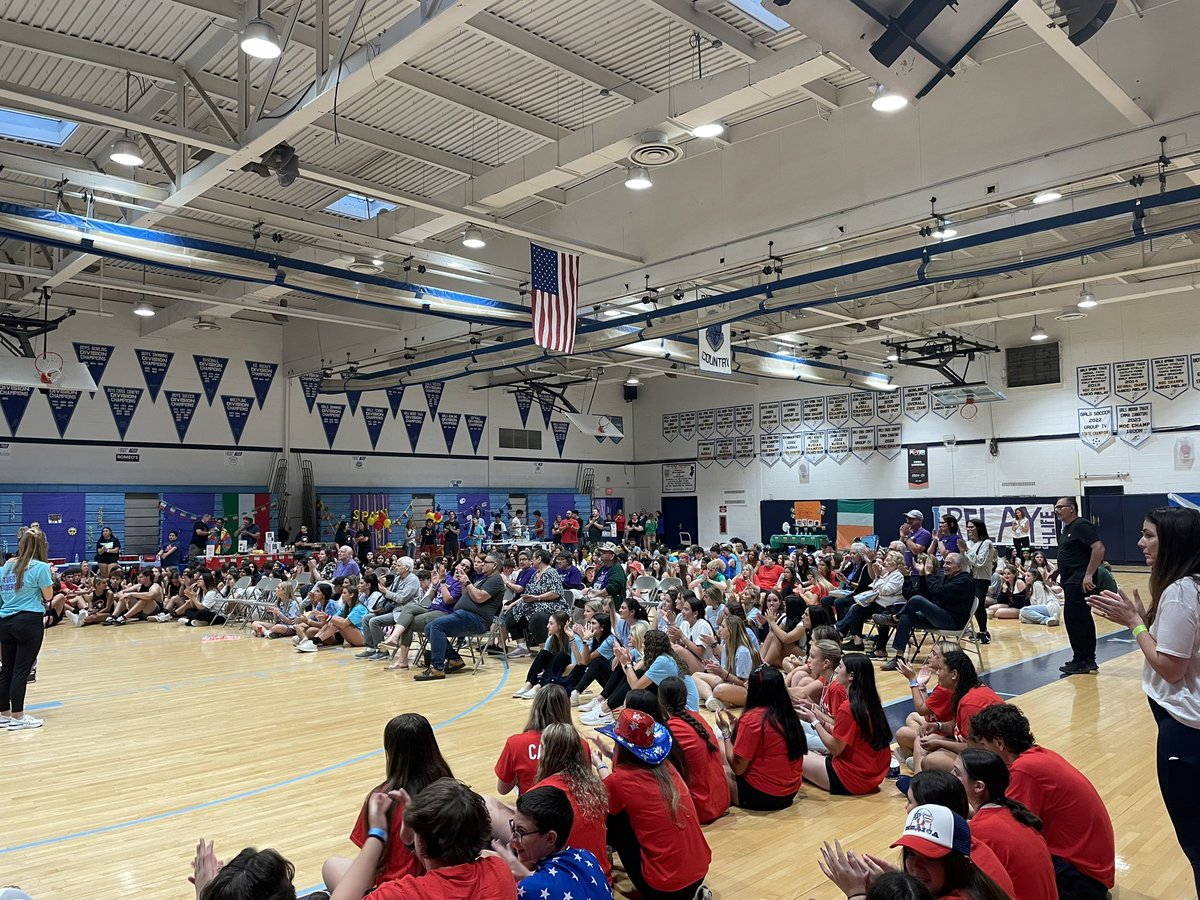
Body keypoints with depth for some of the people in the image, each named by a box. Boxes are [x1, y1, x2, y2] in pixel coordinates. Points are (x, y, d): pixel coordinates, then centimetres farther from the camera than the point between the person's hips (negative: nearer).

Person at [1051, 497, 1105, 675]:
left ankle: (1081, 661, 0)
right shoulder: (1066, 529, 17)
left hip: (1079, 582, -10)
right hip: (1071, 582, 10)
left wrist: (1089, 575, -26)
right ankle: (1089, 660, 21)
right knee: (1083, 620, 14)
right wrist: (1059, 571, 18)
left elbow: (1099, 548, -23)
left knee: (1074, 620, -7)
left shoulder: (1081, 526, -13)